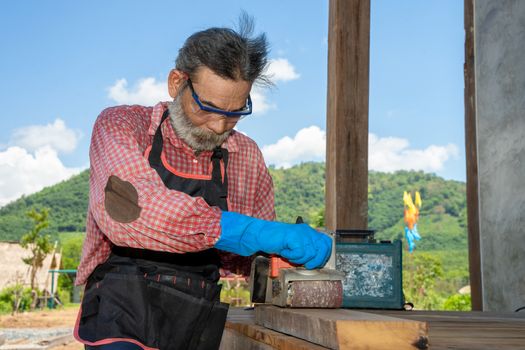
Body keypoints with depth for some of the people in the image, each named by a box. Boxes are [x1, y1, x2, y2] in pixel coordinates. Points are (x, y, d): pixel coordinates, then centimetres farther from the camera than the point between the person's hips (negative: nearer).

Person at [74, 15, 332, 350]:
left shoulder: (247, 156, 9)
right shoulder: (121, 125, -3)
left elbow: (252, 255, 16)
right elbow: (125, 208, -24)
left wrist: (295, 246, -6)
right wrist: (246, 231, -28)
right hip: (122, 321, -3)